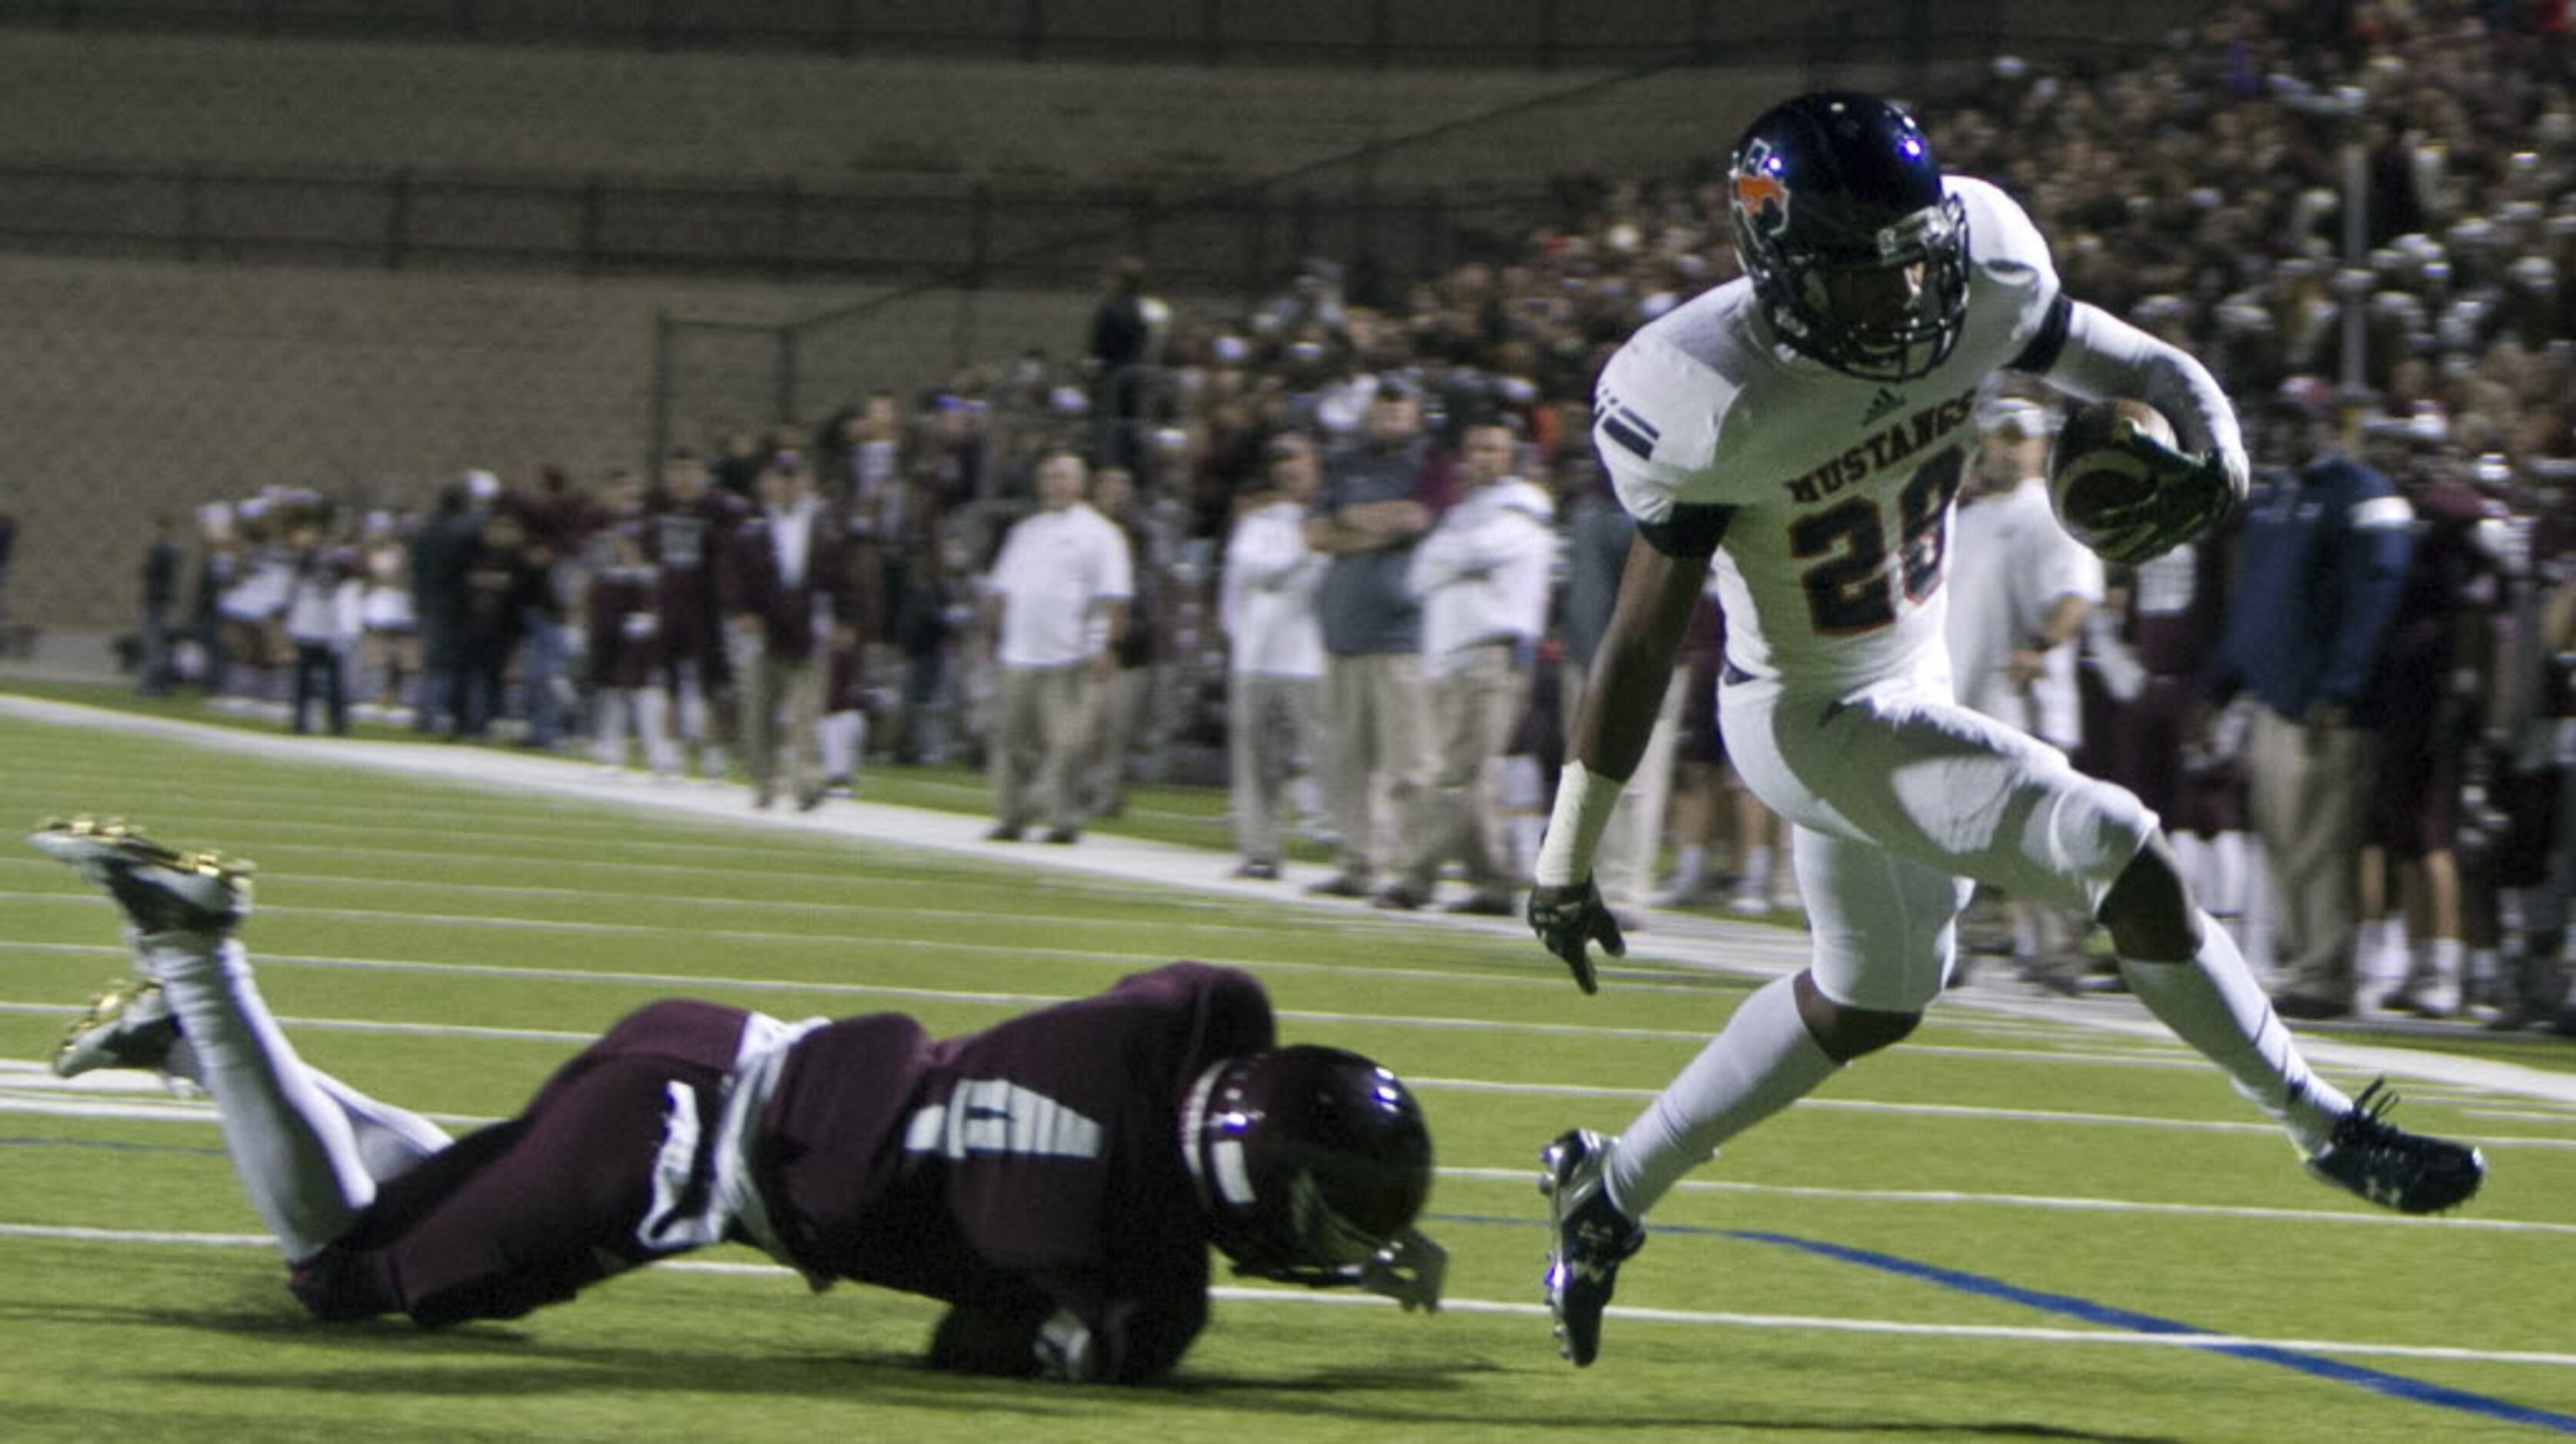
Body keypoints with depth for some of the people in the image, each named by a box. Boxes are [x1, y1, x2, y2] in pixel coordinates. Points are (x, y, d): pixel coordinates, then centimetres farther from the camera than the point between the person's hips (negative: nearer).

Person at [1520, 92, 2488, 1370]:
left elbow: (2141, 369, -2)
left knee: (1869, 1003, 24)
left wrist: (2211, 455, -26)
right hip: (1817, 721, -8)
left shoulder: (1975, 285, -16)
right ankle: (2324, 1127, 2)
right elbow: (1644, 636, -21)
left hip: (1912, 676, 8)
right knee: (2120, 859, -14)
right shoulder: (1717, 401, -30)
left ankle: (1609, 1189, 38)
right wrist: (1566, 860, -15)